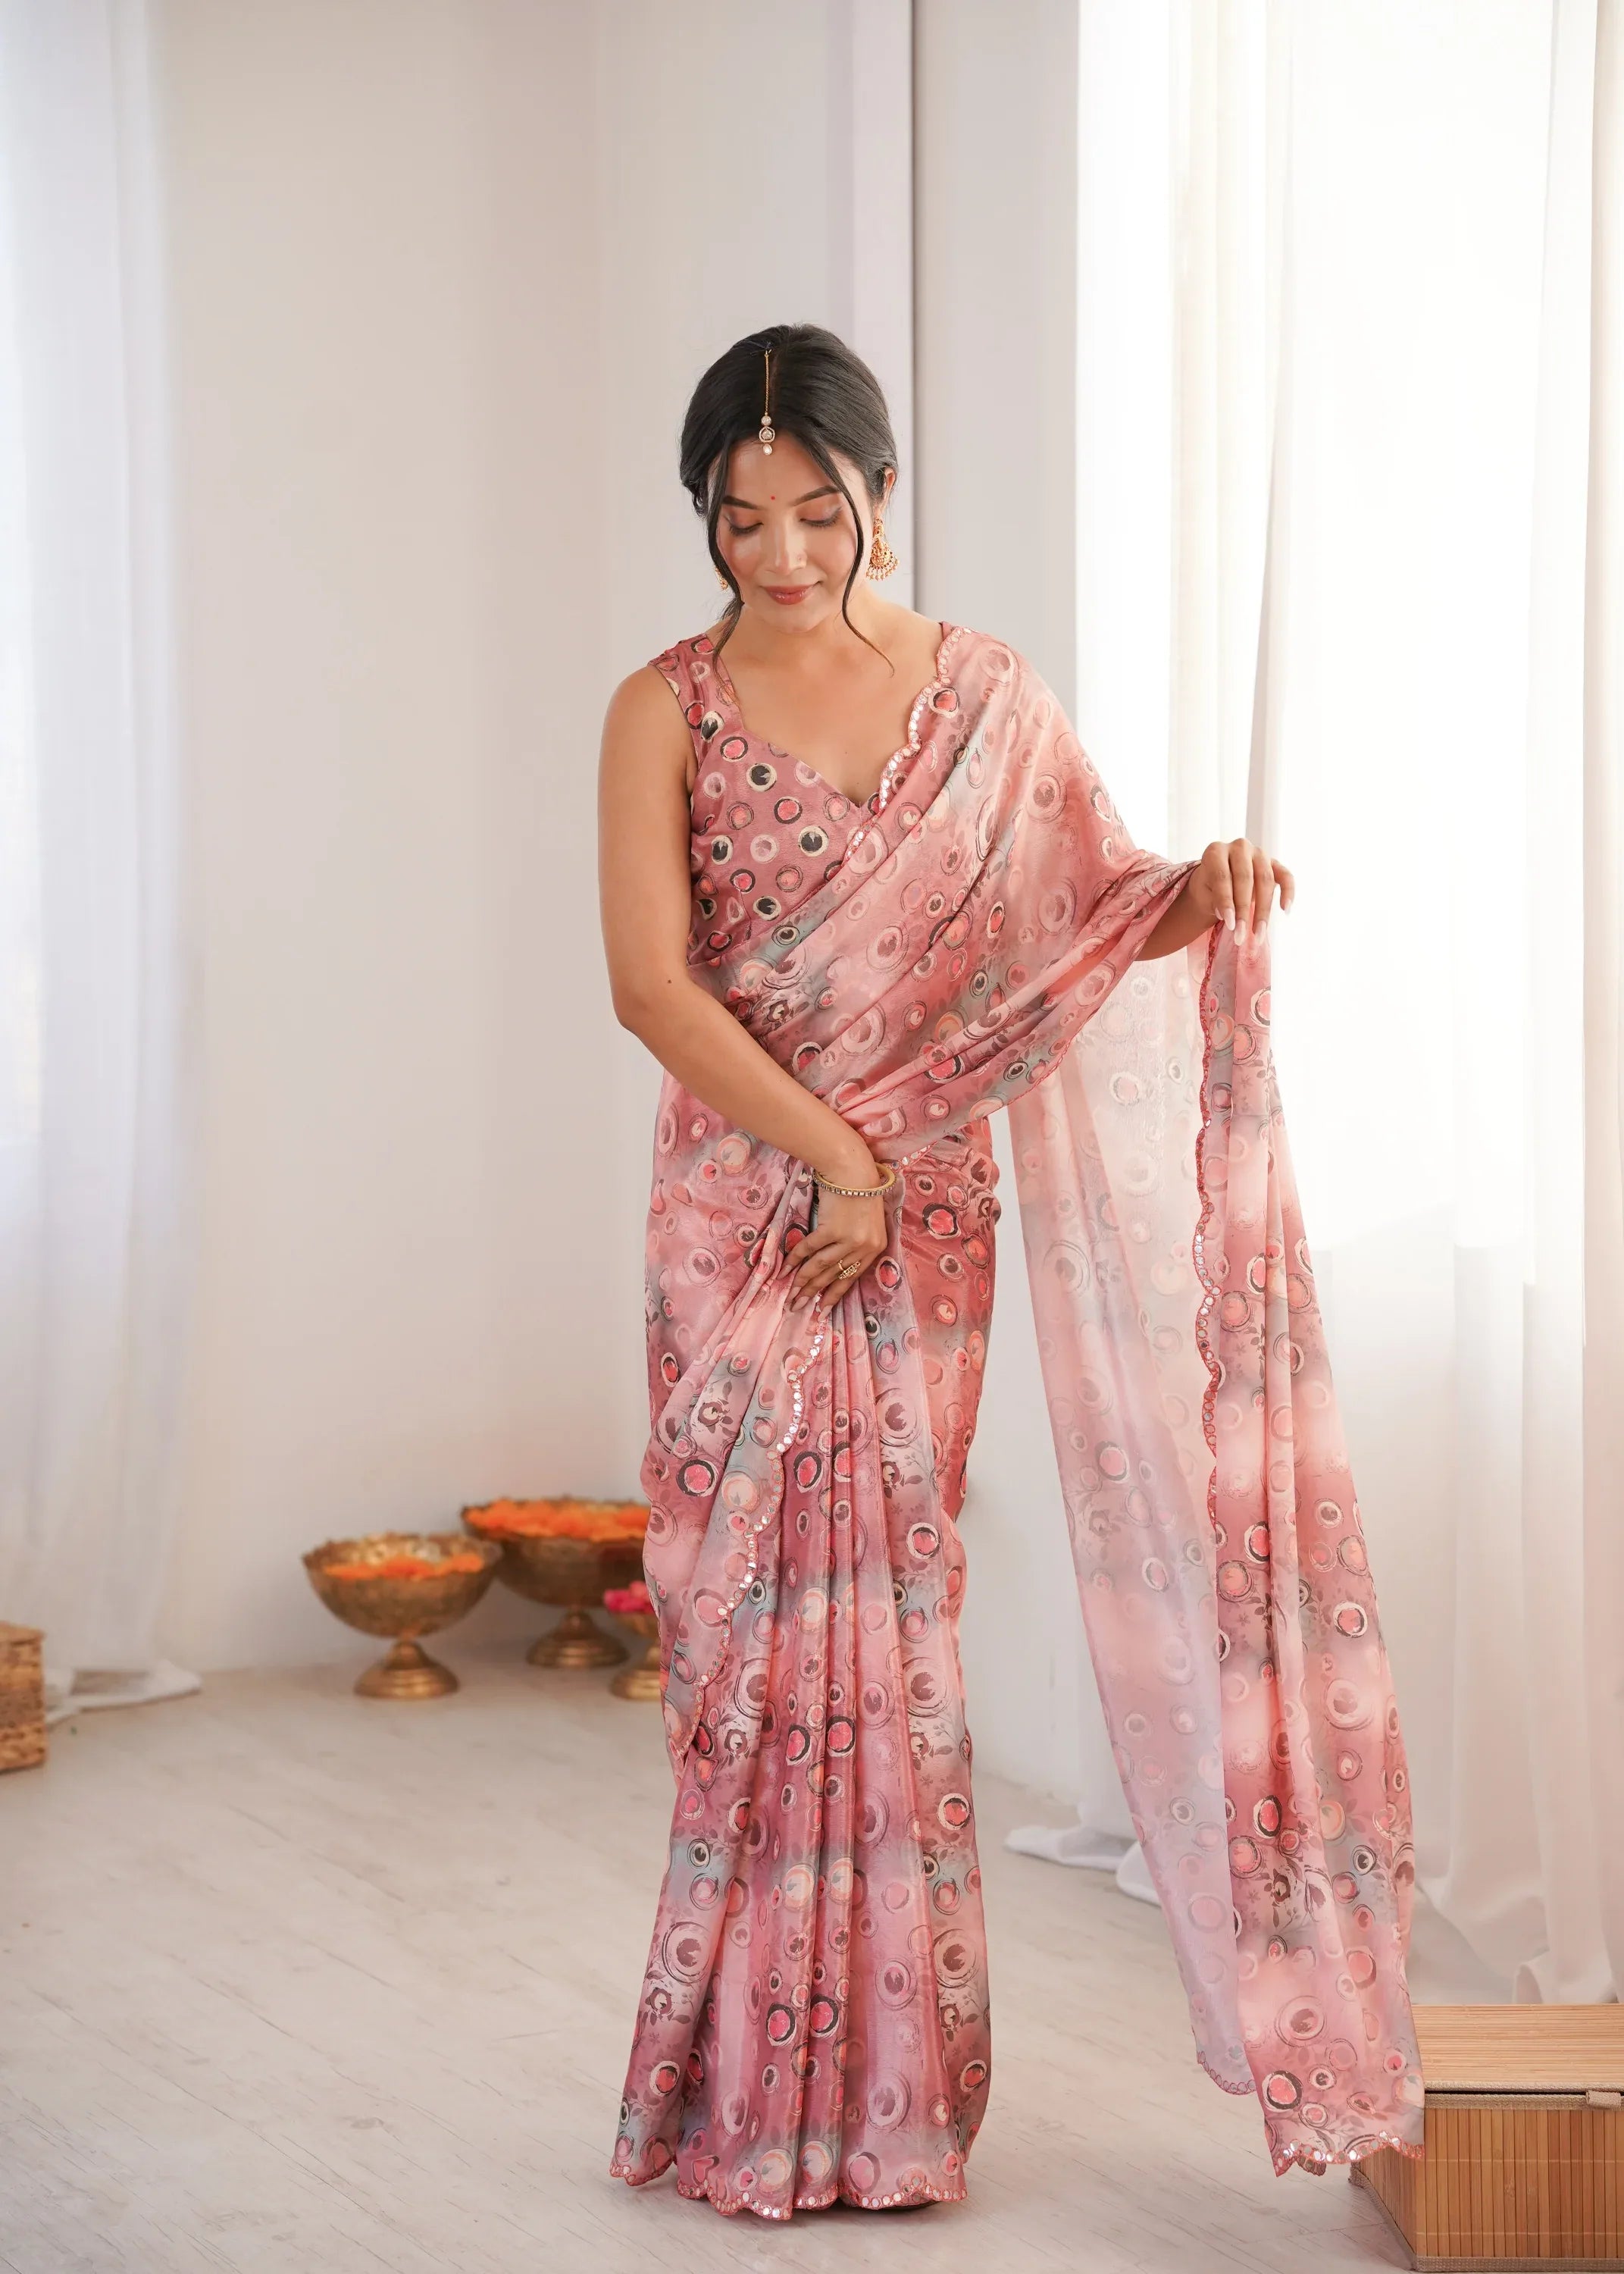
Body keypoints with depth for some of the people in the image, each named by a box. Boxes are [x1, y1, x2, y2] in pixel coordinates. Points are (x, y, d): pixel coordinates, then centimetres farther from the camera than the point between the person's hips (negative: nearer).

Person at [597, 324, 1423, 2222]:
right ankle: (758, 2094, 12)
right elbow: (650, 980, -10)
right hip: (741, 1209, -1)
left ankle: (877, 2087, 14)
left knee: (880, 1616, 3)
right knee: (756, 1619, 0)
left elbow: (1100, 913, 10)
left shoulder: (984, 696, 6)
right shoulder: (668, 710, -1)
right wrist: (834, 1153, -16)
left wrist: (1205, 889, -12)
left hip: (924, 1211, 1)